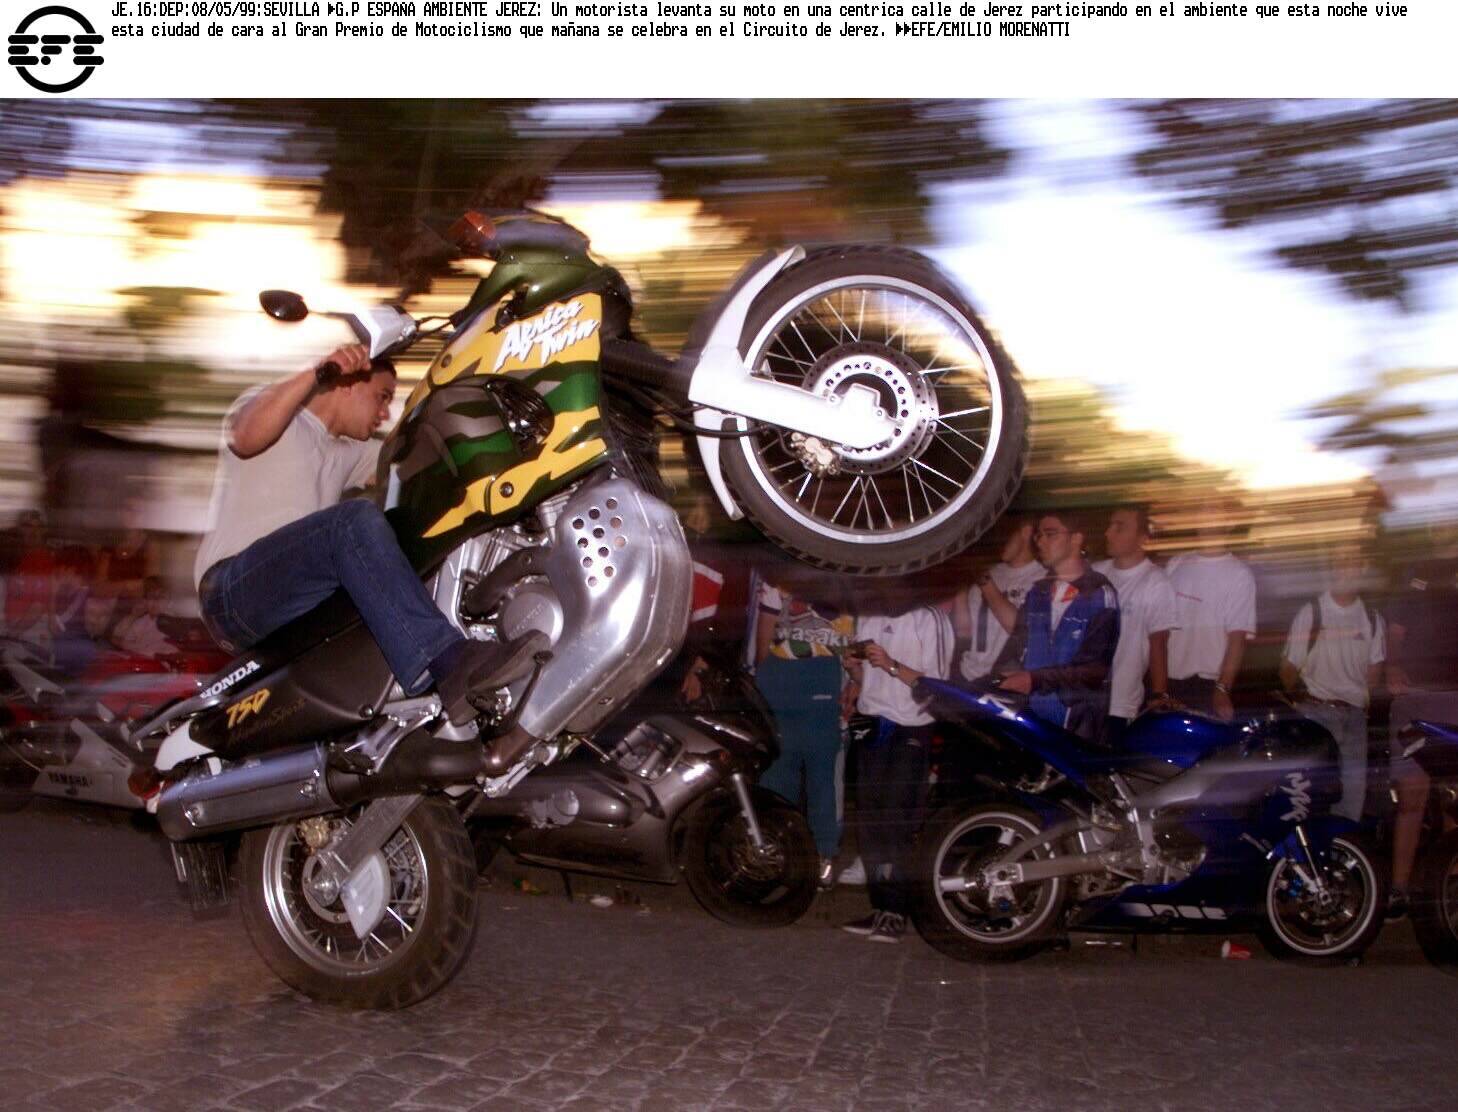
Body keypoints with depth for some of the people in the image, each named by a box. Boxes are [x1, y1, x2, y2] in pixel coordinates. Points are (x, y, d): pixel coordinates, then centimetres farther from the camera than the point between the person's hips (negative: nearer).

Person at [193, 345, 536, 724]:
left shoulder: (348, 454, 29)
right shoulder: (265, 401, 7)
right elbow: (247, 437, -18)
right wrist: (315, 373, -27)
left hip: (306, 608, 8)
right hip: (234, 588, -8)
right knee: (358, 519, -32)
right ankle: (448, 665, -48)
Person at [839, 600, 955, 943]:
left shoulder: (928, 619, -7)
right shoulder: (867, 617, 14)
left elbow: (936, 683, -12)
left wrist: (891, 665, -22)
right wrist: (854, 667, 0)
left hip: (910, 731, -7)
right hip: (872, 725, 7)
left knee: (896, 824, -11)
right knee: (868, 822, 7)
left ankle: (895, 912, -8)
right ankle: (880, 908, 14)